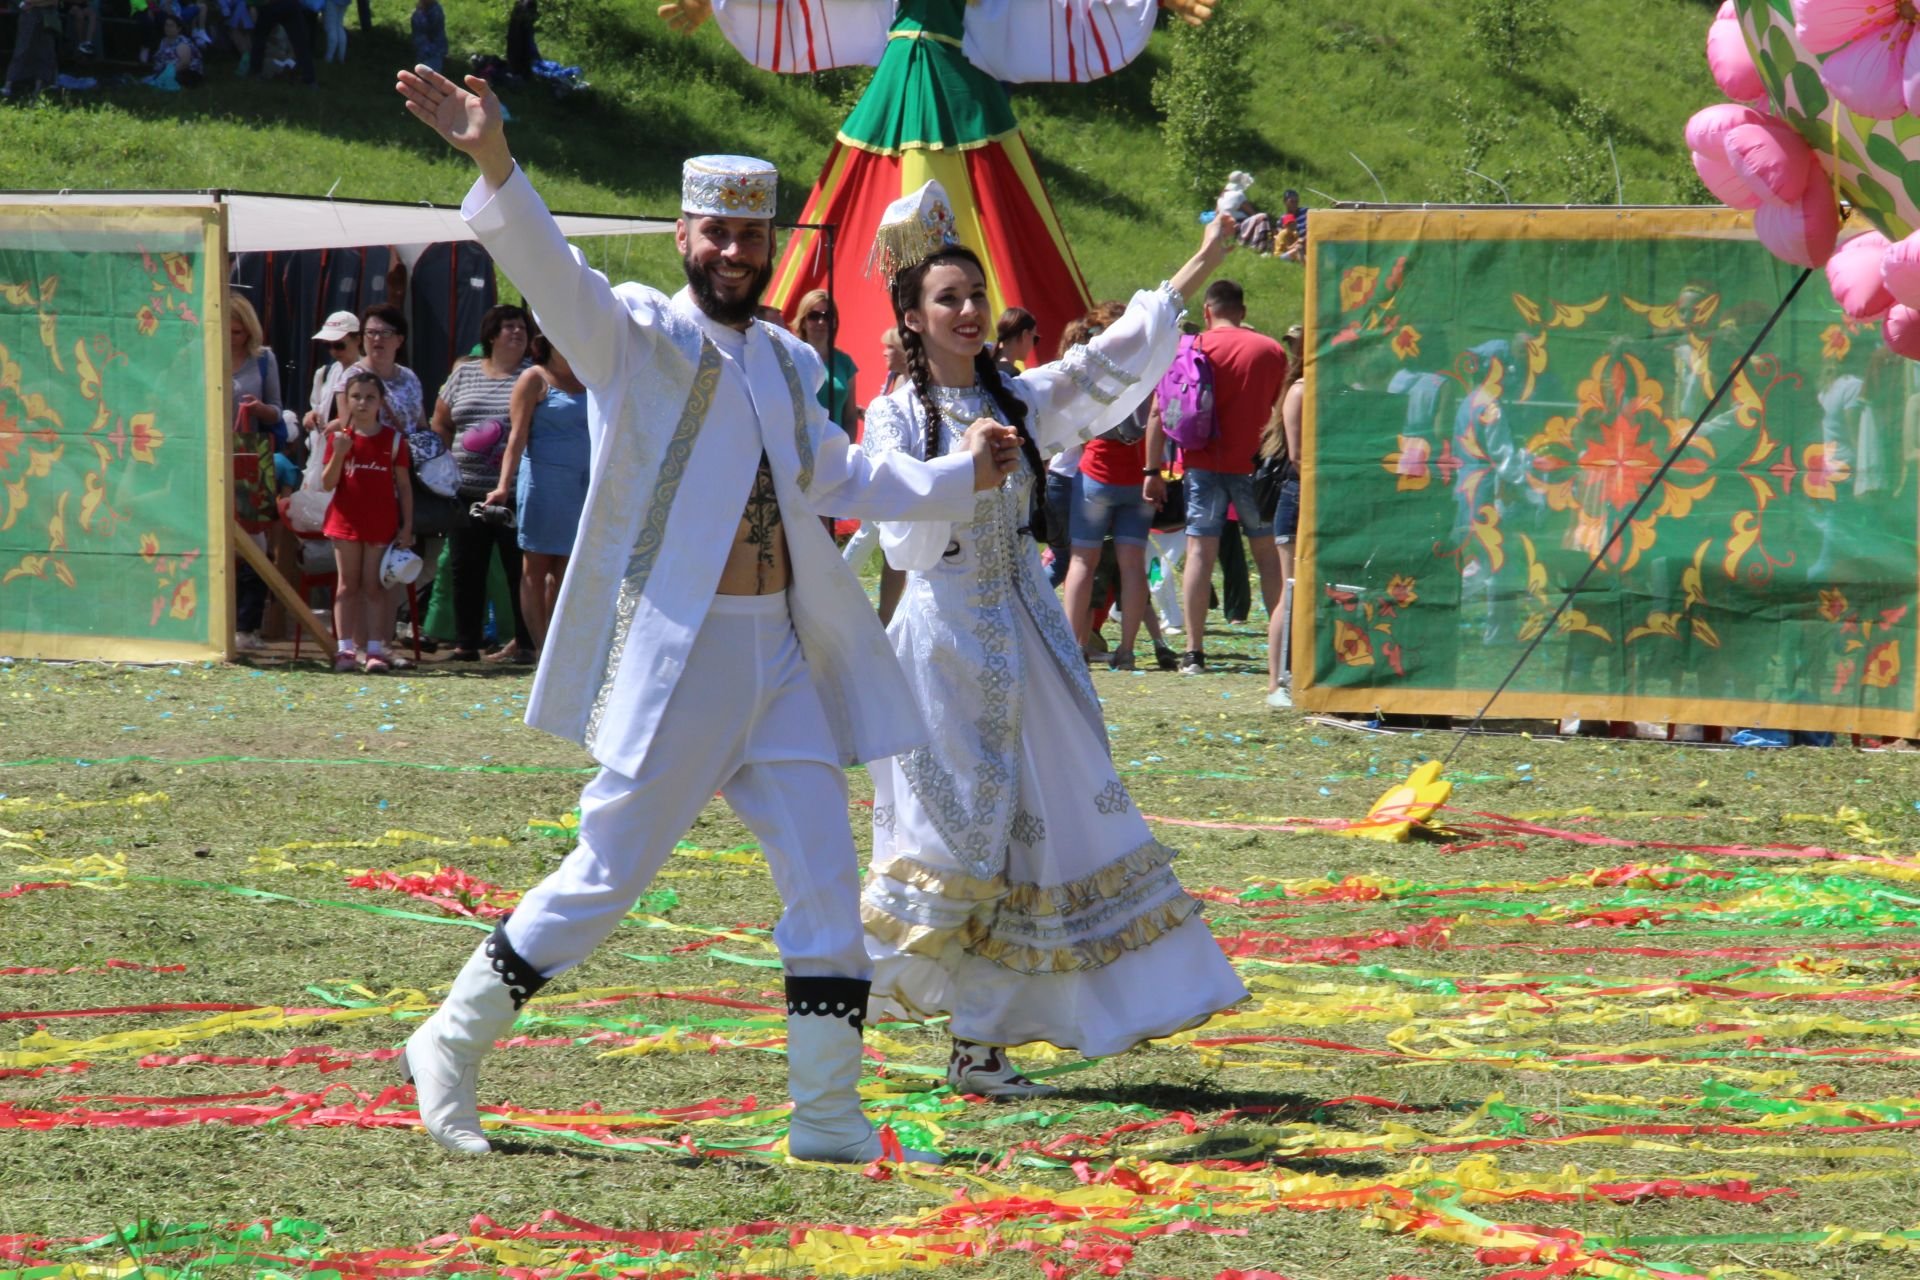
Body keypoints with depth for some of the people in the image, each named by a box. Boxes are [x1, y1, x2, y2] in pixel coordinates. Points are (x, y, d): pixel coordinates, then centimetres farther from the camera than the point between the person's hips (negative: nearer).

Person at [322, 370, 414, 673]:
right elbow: (327, 484, -2)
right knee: (347, 585, 3)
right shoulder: (339, 438, 2)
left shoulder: (393, 440, 0)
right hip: (346, 521, 1)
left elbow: (404, 485, 3)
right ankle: (344, 648, 4)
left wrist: (407, 526, -1)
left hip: (382, 523, -1)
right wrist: (339, 454, -18)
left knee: (374, 586, 1)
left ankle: (373, 650, 0)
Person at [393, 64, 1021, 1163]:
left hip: (782, 657, 6)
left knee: (827, 882, 2)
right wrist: (495, 166, -42)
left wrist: (956, 478, 21)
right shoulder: (638, 335, -6)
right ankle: (453, 1045, 14)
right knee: (608, 876, -2)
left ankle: (828, 1112, 10)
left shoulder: (787, 364, 15)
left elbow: (835, 476, 29)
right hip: (672, 654, -6)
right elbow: (553, 274, -25)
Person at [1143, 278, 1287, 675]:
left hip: (1204, 464, -1)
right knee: (1268, 553, 9)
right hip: (1253, 464, 1)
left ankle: (1194, 652, -9)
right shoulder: (1270, 351, 3)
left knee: (1200, 552, -2)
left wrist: (1153, 471, 0)